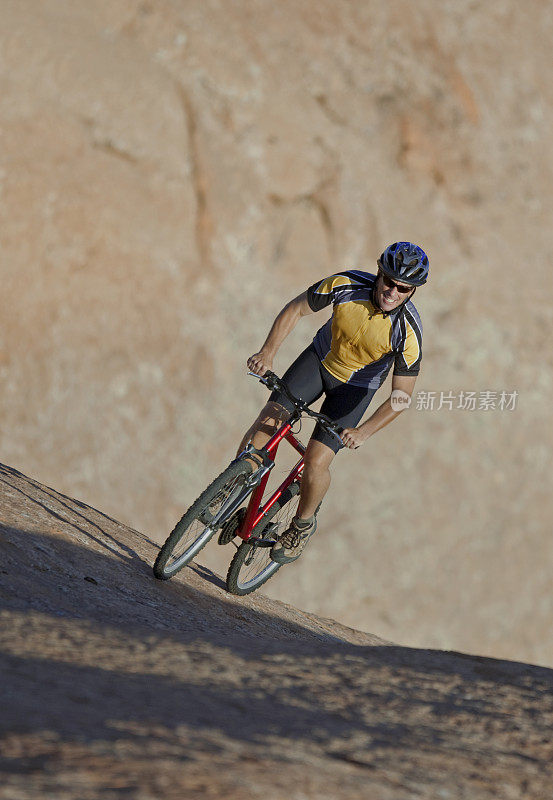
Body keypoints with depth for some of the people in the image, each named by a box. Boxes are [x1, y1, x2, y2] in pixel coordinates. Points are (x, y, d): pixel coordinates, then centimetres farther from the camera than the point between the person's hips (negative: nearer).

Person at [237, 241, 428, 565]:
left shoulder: (408, 332, -31)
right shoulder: (347, 285, -27)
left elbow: (402, 396, -24)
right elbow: (296, 309, -13)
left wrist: (364, 431, -36)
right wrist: (268, 352, -26)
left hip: (356, 386, -2)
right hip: (321, 358, 2)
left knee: (316, 463, -12)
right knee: (267, 422, -14)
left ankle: (303, 524, 17)